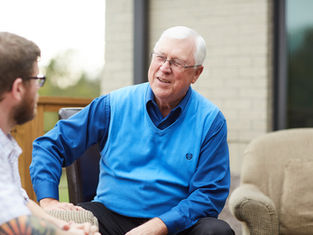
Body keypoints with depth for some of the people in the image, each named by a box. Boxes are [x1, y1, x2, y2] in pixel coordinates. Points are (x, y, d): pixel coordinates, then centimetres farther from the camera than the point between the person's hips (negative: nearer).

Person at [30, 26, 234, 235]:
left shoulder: (211, 121, -1)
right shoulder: (114, 105, 3)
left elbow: (210, 194, -6)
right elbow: (51, 145, 7)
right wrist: (49, 201, -9)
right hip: (110, 215, 0)